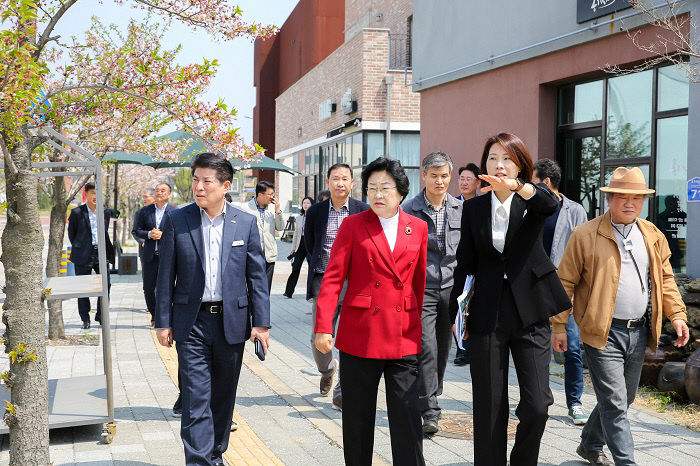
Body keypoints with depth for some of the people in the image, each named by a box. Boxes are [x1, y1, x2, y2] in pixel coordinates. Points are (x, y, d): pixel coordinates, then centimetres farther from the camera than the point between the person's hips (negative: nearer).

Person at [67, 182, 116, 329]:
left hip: (101, 253, 3)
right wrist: (77, 248, 7)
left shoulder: (106, 212, 8)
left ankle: (100, 316, 13)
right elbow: (71, 233, 8)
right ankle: (85, 319, 14)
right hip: (83, 256, -2)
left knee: (106, 284, -2)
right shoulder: (77, 212, -1)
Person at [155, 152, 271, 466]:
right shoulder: (176, 221, -1)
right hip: (191, 324, -1)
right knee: (196, 397, -6)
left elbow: (257, 275, 3)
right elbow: (165, 276, 2)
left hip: (231, 321, 2)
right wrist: (163, 322, 0)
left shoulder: (245, 223, 2)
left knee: (224, 396, 13)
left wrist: (261, 322, -1)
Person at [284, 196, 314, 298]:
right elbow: (296, 233, 16)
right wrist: (293, 248, 13)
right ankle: (289, 292, 1)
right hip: (301, 244, 3)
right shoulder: (299, 217, 12)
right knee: (296, 268, -1)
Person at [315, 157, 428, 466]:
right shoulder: (353, 225, 1)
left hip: (404, 336, 1)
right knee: (357, 415, 9)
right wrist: (323, 327, -11)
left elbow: (419, 281, 13)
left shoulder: (418, 228, 8)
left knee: (407, 414, 0)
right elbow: (332, 278, -3)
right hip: (359, 334, -1)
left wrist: (417, 326, 14)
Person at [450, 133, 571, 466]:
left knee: (537, 405, -6)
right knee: (489, 408, 4)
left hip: (530, 313, -1)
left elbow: (550, 203, -24)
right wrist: (456, 313, 4)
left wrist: (517, 186, -43)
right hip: (487, 314, 1)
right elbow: (465, 263, 10)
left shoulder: (532, 199, 2)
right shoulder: (474, 208, 7)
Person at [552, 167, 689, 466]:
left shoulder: (653, 236, 11)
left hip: (639, 333, 6)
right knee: (614, 403, -9)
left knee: (624, 399, 17)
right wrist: (558, 326, -7)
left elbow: (665, 279, 17)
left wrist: (677, 314, 3)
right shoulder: (585, 236, -6)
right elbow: (565, 282, -4)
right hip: (604, 333, -6)